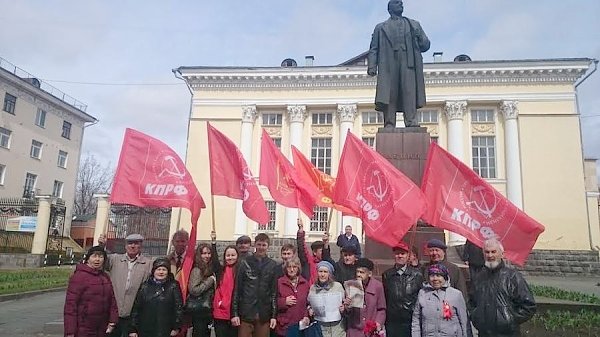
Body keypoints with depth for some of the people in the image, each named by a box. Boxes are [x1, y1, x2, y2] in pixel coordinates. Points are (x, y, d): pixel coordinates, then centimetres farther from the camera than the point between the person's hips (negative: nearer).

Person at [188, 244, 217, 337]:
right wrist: (210, 280, -18)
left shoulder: (209, 269, 9)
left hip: (207, 309, 8)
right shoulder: (197, 270, -14)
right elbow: (193, 290, -23)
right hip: (199, 309, -8)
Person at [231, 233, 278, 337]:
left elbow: (275, 291, 4)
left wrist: (274, 315, 0)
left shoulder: (273, 265, 4)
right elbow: (237, 289, 0)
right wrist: (234, 313, -3)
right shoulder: (245, 263, 1)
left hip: (264, 315, 1)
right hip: (245, 313, -1)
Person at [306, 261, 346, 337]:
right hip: (320, 327, 1)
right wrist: (309, 310, -4)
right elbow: (309, 304, 15)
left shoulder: (338, 286, -4)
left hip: (337, 327, -1)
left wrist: (344, 307, -11)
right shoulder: (312, 288, 1)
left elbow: (344, 303, 8)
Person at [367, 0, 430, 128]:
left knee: (410, 96, -13)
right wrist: (372, 66, -2)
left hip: (408, 65, 1)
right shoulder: (380, 27, 23)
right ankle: (389, 128, -10)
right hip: (388, 68, -1)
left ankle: (412, 127, -17)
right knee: (388, 98, -9)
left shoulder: (414, 25, 27)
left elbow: (425, 45, 21)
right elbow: (373, 49, 13)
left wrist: (418, 37, 1)